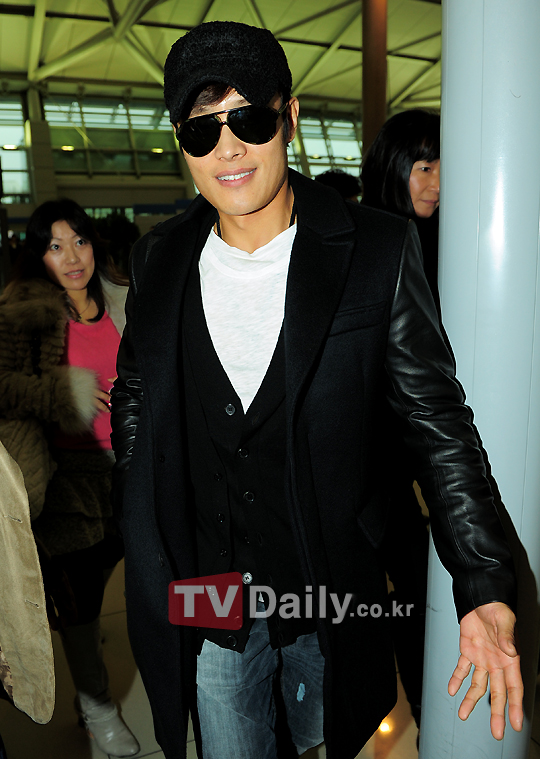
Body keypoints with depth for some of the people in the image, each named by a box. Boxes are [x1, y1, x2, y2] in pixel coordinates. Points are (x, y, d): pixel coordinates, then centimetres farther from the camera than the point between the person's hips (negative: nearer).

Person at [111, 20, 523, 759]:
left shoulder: (378, 252, -13)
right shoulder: (159, 259, -4)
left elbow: (437, 416, -11)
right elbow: (135, 399, 6)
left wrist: (485, 589, -18)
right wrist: (150, 562, 5)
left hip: (334, 595, -1)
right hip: (205, 600, 2)